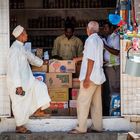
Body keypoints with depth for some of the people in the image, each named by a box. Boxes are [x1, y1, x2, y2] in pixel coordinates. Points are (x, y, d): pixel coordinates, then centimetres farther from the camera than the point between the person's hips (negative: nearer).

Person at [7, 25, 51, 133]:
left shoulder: (21, 47, 6)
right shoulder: (15, 49, -23)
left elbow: (29, 56, 25)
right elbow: (14, 68, -26)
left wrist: (41, 62, 37)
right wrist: (18, 86, -26)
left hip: (25, 80, 9)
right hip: (18, 82, -9)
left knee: (40, 87, 14)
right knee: (20, 104, 2)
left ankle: (37, 109, 20)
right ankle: (19, 126, 15)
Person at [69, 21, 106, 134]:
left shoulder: (91, 40, -14)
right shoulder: (99, 40, 13)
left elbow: (91, 60, -20)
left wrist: (87, 78, -19)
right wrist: (79, 59, 44)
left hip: (91, 77, -9)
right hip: (98, 76, 9)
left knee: (82, 102, -3)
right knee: (96, 102, 12)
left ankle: (81, 128, -1)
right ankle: (97, 126, 16)